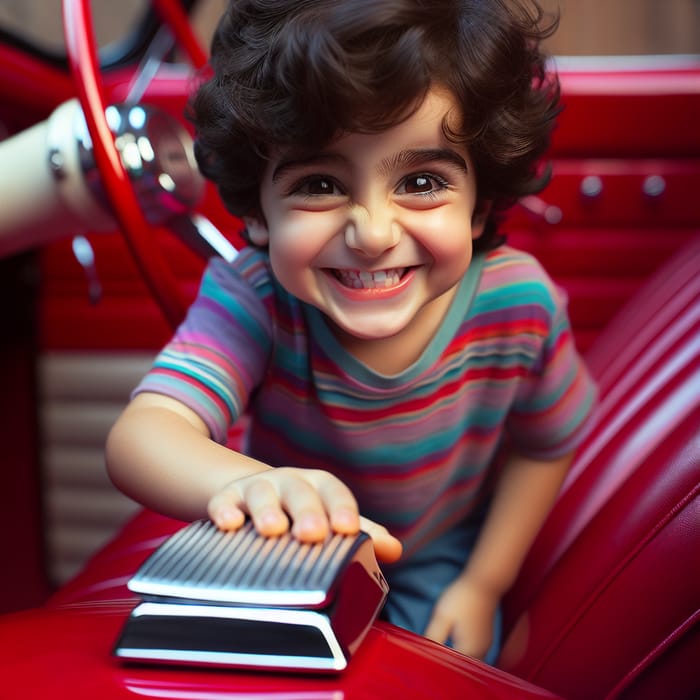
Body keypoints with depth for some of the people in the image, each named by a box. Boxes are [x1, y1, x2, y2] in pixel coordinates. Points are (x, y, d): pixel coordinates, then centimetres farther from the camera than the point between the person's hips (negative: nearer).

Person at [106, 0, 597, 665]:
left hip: (442, 556, 1)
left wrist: (484, 585, -7)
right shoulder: (250, 296, -35)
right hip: (289, 555, 0)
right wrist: (249, 483, -71)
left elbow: (545, 446, -9)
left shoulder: (519, 302, -29)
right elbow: (141, 435, -49)